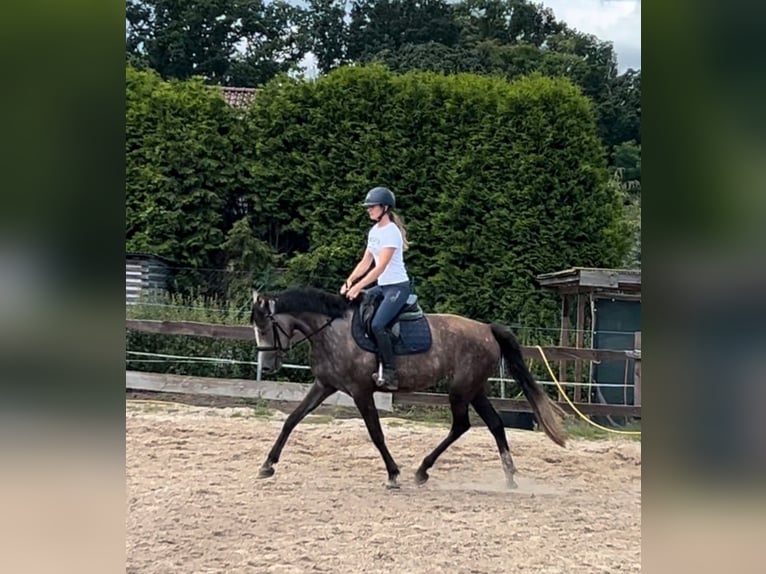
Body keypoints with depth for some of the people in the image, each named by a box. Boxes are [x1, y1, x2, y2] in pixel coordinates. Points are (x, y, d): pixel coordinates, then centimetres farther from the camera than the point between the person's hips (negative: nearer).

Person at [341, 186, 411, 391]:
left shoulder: (391, 232, -16)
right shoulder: (374, 231, 10)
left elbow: (380, 267, -22)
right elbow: (365, 262, 11)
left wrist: (358, 287, -24)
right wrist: (349, 282, -2)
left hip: (398, 287, -9)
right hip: (382, 286, 9)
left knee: (377, 324, -23)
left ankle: (390, 374, -17)